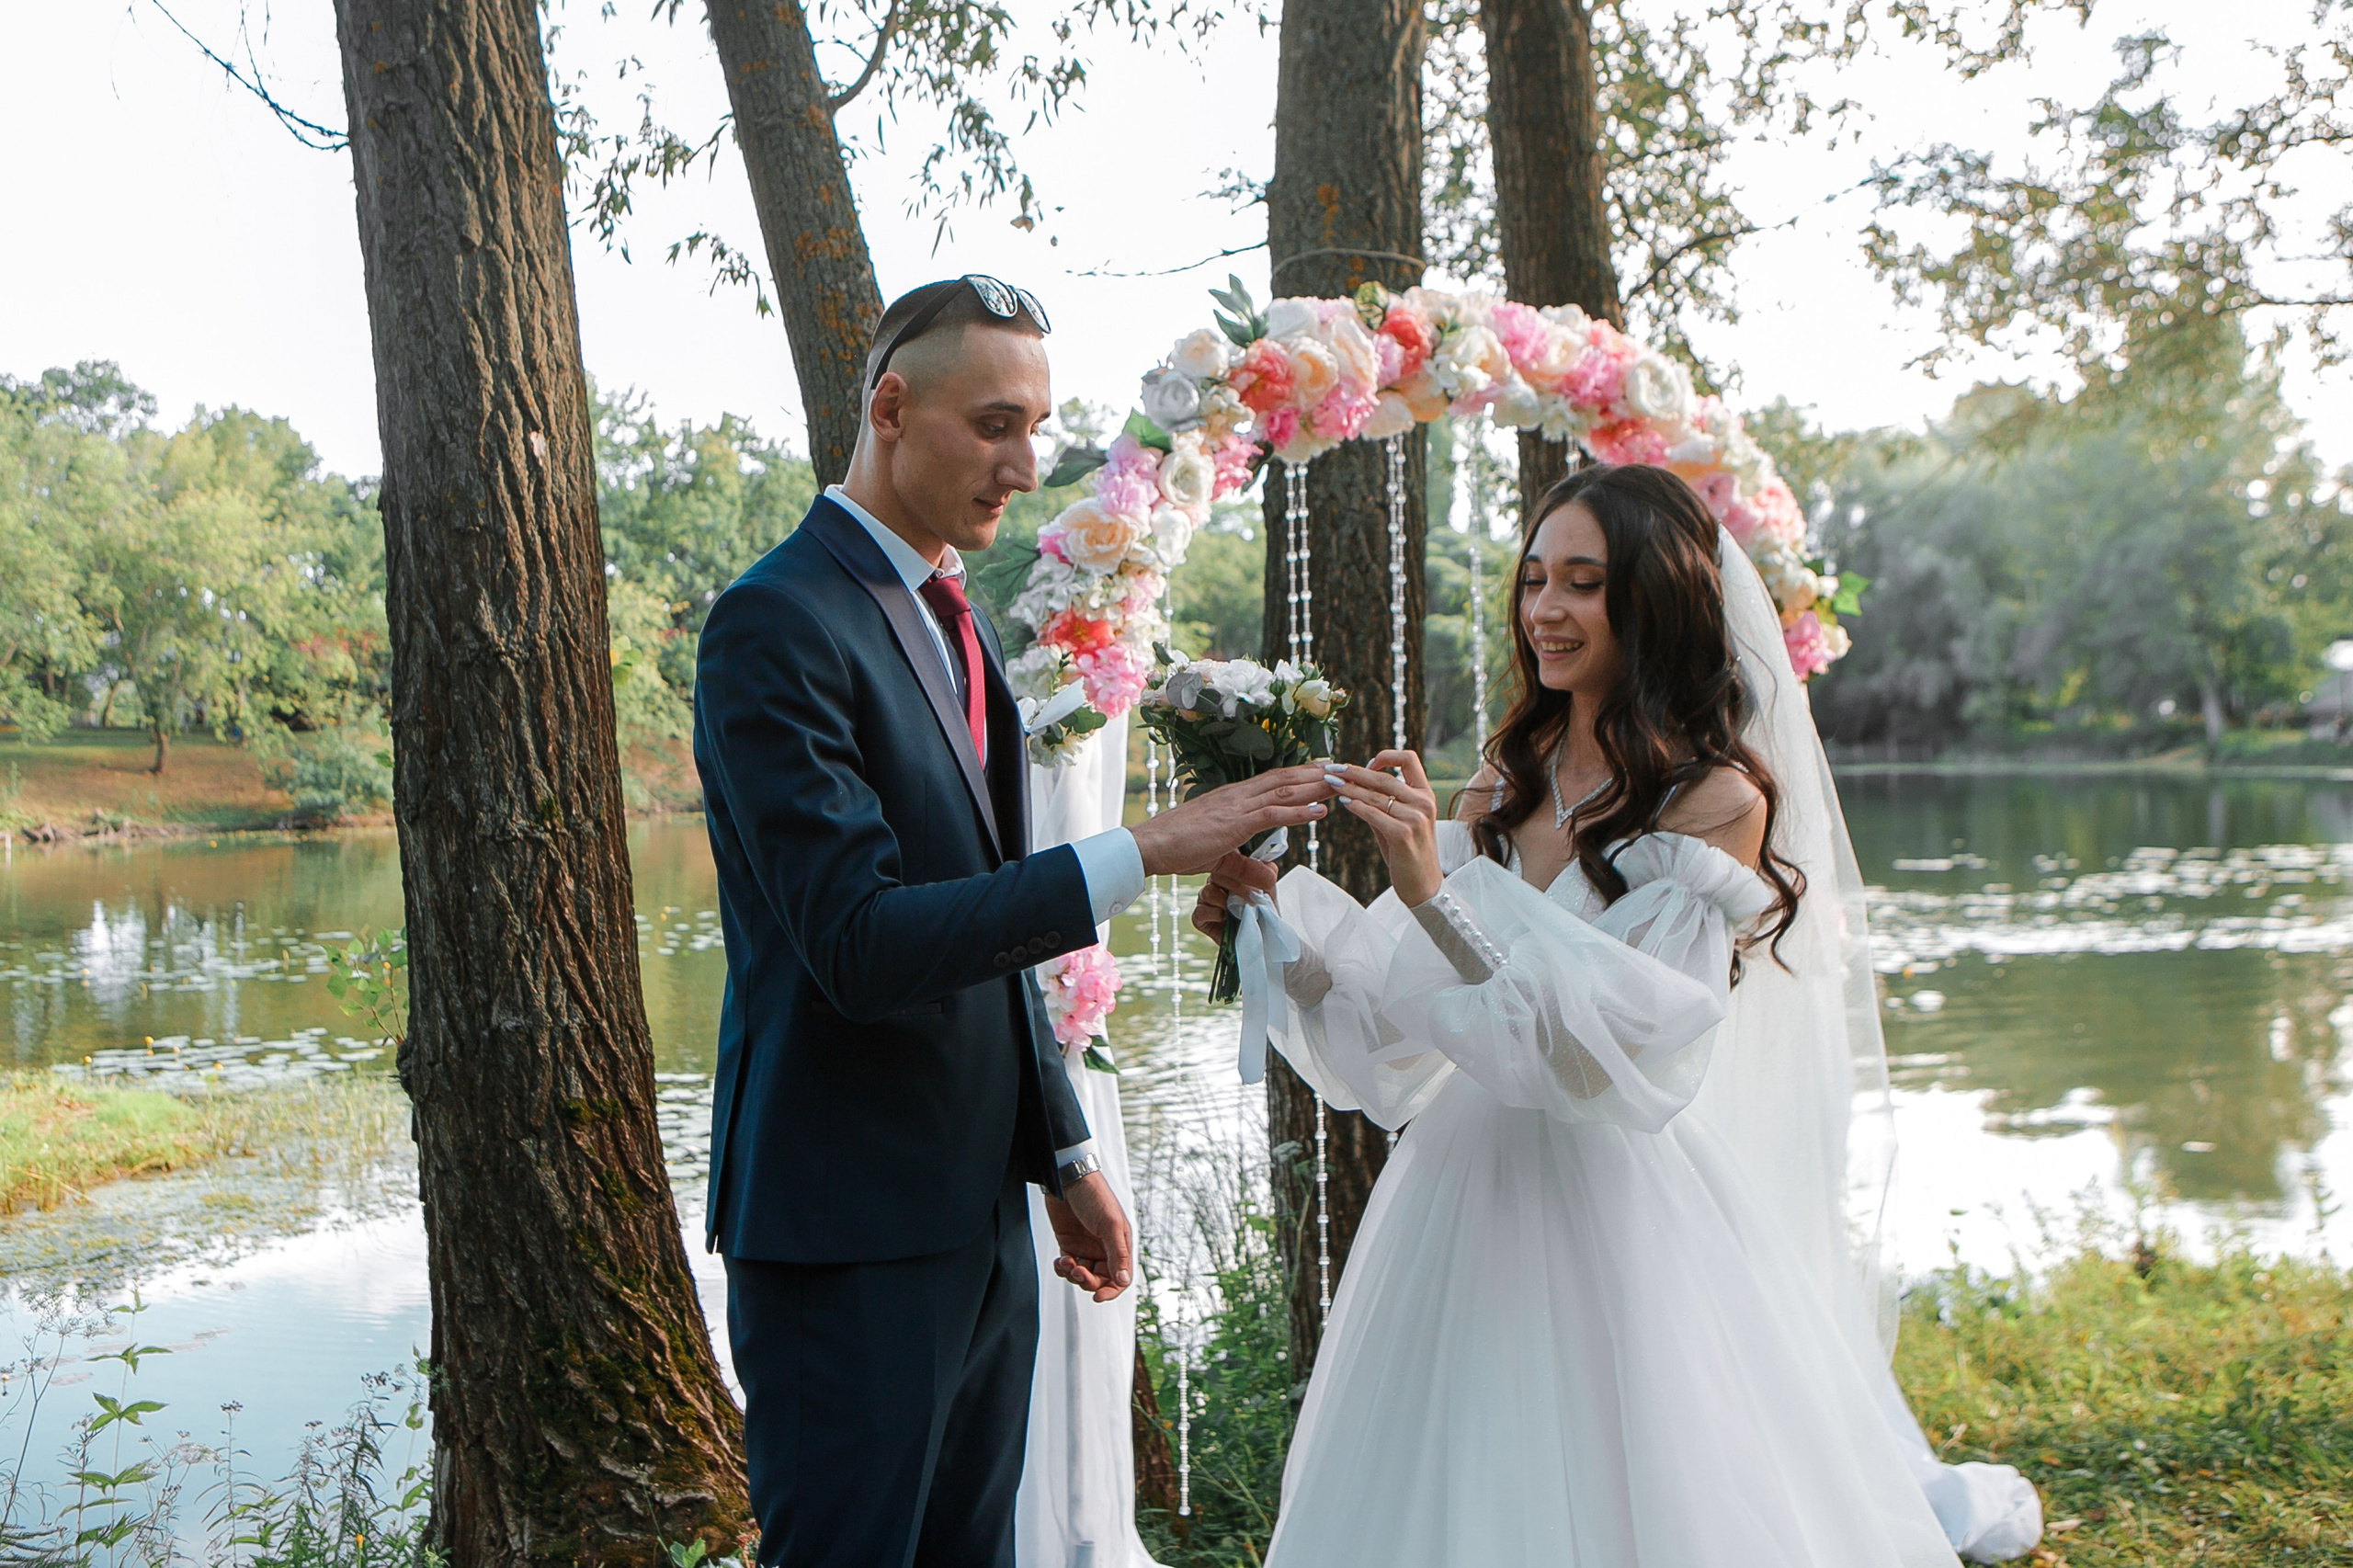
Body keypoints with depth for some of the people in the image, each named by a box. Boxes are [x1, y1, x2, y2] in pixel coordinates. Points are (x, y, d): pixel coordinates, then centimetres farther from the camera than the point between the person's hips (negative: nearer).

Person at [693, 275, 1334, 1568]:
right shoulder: (777, 622, -15)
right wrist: (1140, 855, -26)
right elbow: (859, 941, -24)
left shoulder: (954, 622, 14)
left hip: (977, 1211, 9)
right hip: (848, 1231, -8)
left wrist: (1061, 1155, 18)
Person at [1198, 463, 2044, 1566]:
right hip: (1468, 1193, 6)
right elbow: (1396, 1012, 4)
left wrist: (1440, 892, -28)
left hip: (1624, 1215, -6)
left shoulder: (1720, 799, -10)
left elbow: (1635, 1044, -22)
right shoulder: (1504, 786, 7)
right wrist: (1277, 914, -13)